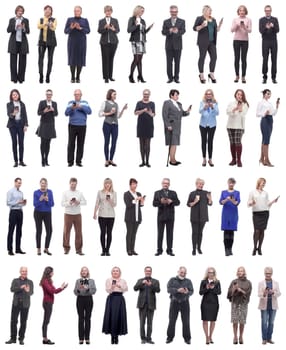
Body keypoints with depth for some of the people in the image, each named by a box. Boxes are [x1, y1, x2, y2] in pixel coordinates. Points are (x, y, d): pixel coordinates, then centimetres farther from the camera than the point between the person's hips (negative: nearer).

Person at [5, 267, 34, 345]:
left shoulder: (30, 282, 4)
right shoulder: (15, 281, 7)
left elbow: (31, 292, -10)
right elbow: (12, 289, -9)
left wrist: (28, 291, -35)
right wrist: (20, 287, -27)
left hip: (25, 304, -1)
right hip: (16, 303, 1)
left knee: (23, 322, 2)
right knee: (13, 321, -2)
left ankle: (21, 339, 9)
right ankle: (13, 338, 5)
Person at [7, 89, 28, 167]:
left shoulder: (22, 104, 9)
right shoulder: (9, 104, 4)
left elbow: (25, 115, 7)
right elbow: (8, 114, -8)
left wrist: (26, 125, -2)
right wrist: (13, 114, -31)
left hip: (21, 124, 2)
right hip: (13, 125, -2)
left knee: (21, 143, 0)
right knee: (14, 142, -1)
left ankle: (21, 161, 4)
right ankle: (16, 161, 0)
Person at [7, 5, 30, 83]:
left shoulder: (25, 20, 6)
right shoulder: (11, 20, 6)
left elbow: (28, 31, 0)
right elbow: (8, 30, -2)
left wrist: (24, 28, -21)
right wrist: (16, 27, -18)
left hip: (23, 42, 0)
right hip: (14, 42, 0)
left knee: (22, 61, -1)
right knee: (13, 60, 0)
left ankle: (21, 78, 4)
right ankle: (14, 78, 4)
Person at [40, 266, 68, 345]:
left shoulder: (48, 281, 14)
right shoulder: (45, 281, -12)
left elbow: (54, 291, 17)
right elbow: (51, 291, -19)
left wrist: (62, 287, 12)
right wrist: (61, 288, -10)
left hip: (49, 302, 9)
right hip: (47, 302, -9)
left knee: (46, 321, 8)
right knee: (46, 321, -8)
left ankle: (45, 339, 10)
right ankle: (45, 339, -8)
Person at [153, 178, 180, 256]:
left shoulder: (173, 193, 10)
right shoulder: (157, 193, 5)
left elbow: (178, 202, 2)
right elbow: (154, 203, -4)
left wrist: (171, 201, -17)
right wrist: (160, 202, -22)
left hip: (170, 216, 1)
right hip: (161, 216, -1)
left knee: (170, 234, 3)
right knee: (160, 234, 1)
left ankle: (169, 250, 7)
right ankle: (159, 250, 5)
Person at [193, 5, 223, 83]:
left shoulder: (213, 19, 16)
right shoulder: (199, 18, -1)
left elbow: (216, 30, 19)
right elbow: (194, 28, -5)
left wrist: (220, 25, 3)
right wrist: (202, 26, -21)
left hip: (212, 42, 5)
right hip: (203, 42, -5)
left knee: (214, 57, -1)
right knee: (202, 57, 0)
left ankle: (211, 74, 8)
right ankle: (201, 75, 6)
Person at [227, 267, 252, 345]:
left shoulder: (248, 283, 6)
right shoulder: (234, 282, 6)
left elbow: (248, 293, -1)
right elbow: (230, 293, 1)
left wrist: (241, 290, -15)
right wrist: (234, 289, -17)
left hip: (243, 303, 0)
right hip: (235, 303, 0)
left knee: (242, 321, -1)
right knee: (235, 320, -4)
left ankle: (241, 337, 9)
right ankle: (235, 337, 2)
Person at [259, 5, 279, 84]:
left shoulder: (275, 19, 7)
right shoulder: (262, 20, 4)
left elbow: (277, 30, -3)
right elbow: (261, 31, -7)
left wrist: (273, 26, -24)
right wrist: (266, 28, -28)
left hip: (274, 41, 1)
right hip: (265, 42, -1)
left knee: (274, 59, 0)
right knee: (265, 59, -3)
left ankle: (273, 77, 4)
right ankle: (265, 77, 1)